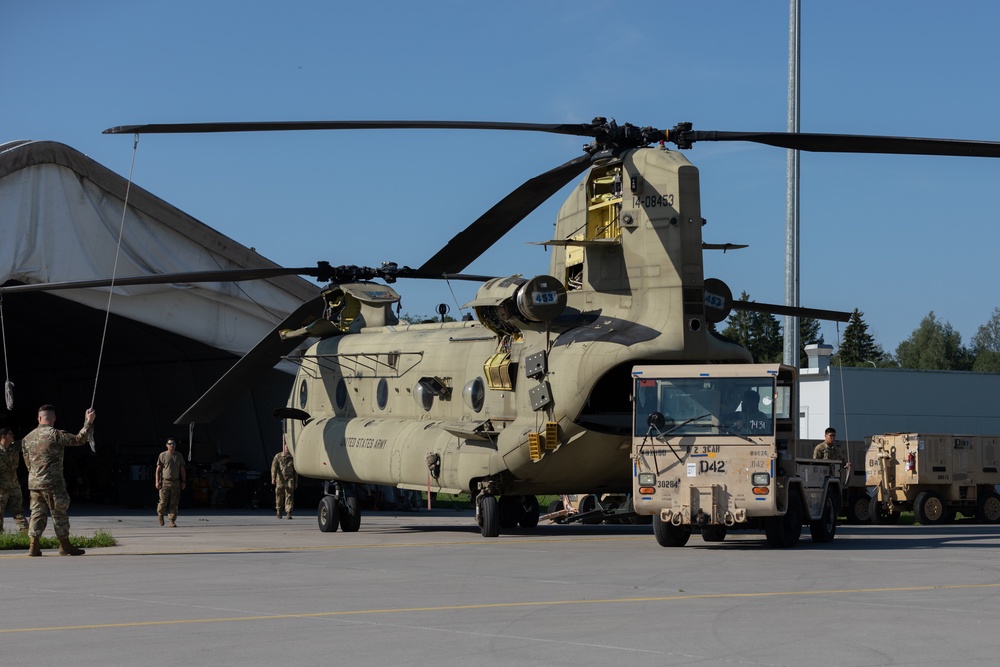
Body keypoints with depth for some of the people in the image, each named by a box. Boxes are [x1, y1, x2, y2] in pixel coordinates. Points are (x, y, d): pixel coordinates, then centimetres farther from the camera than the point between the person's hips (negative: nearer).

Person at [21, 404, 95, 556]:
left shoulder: (28, 438, 9)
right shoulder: (55, 434, -12)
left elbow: (27, 462, 17)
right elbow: (79, 439, -12)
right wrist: (88, 422, -3)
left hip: (33, 482, 6)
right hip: (52, 482, -6)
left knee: (37, 513, 10)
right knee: (59, 514, 2)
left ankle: (33, 546, 4)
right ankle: (64, 546, 6)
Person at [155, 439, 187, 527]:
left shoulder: (179, 456, 12)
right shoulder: (162, 455, 2)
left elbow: (182, 470, 15)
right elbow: (158, 469, -1)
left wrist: (183, 481, 7)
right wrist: (157, 481, -9)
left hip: (175, 482, 3)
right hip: (165, 482, -3)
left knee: (174, 503, -2)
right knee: (163, 502, -6)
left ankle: (172, 521, -1)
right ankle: (160, 514, 24)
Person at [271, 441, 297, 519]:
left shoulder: (292, 457, 10)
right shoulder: (278, 456, 4)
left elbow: (295, 470, 16)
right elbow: (274, 467, -5)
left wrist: (296, 481, 15)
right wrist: (273, 478, -17)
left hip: (289, 479, 0)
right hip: (280, 480, 0)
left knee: (289, 496, -11)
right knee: (279, 497, 5)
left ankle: (289, 513, -17)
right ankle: (279, 513, 22)